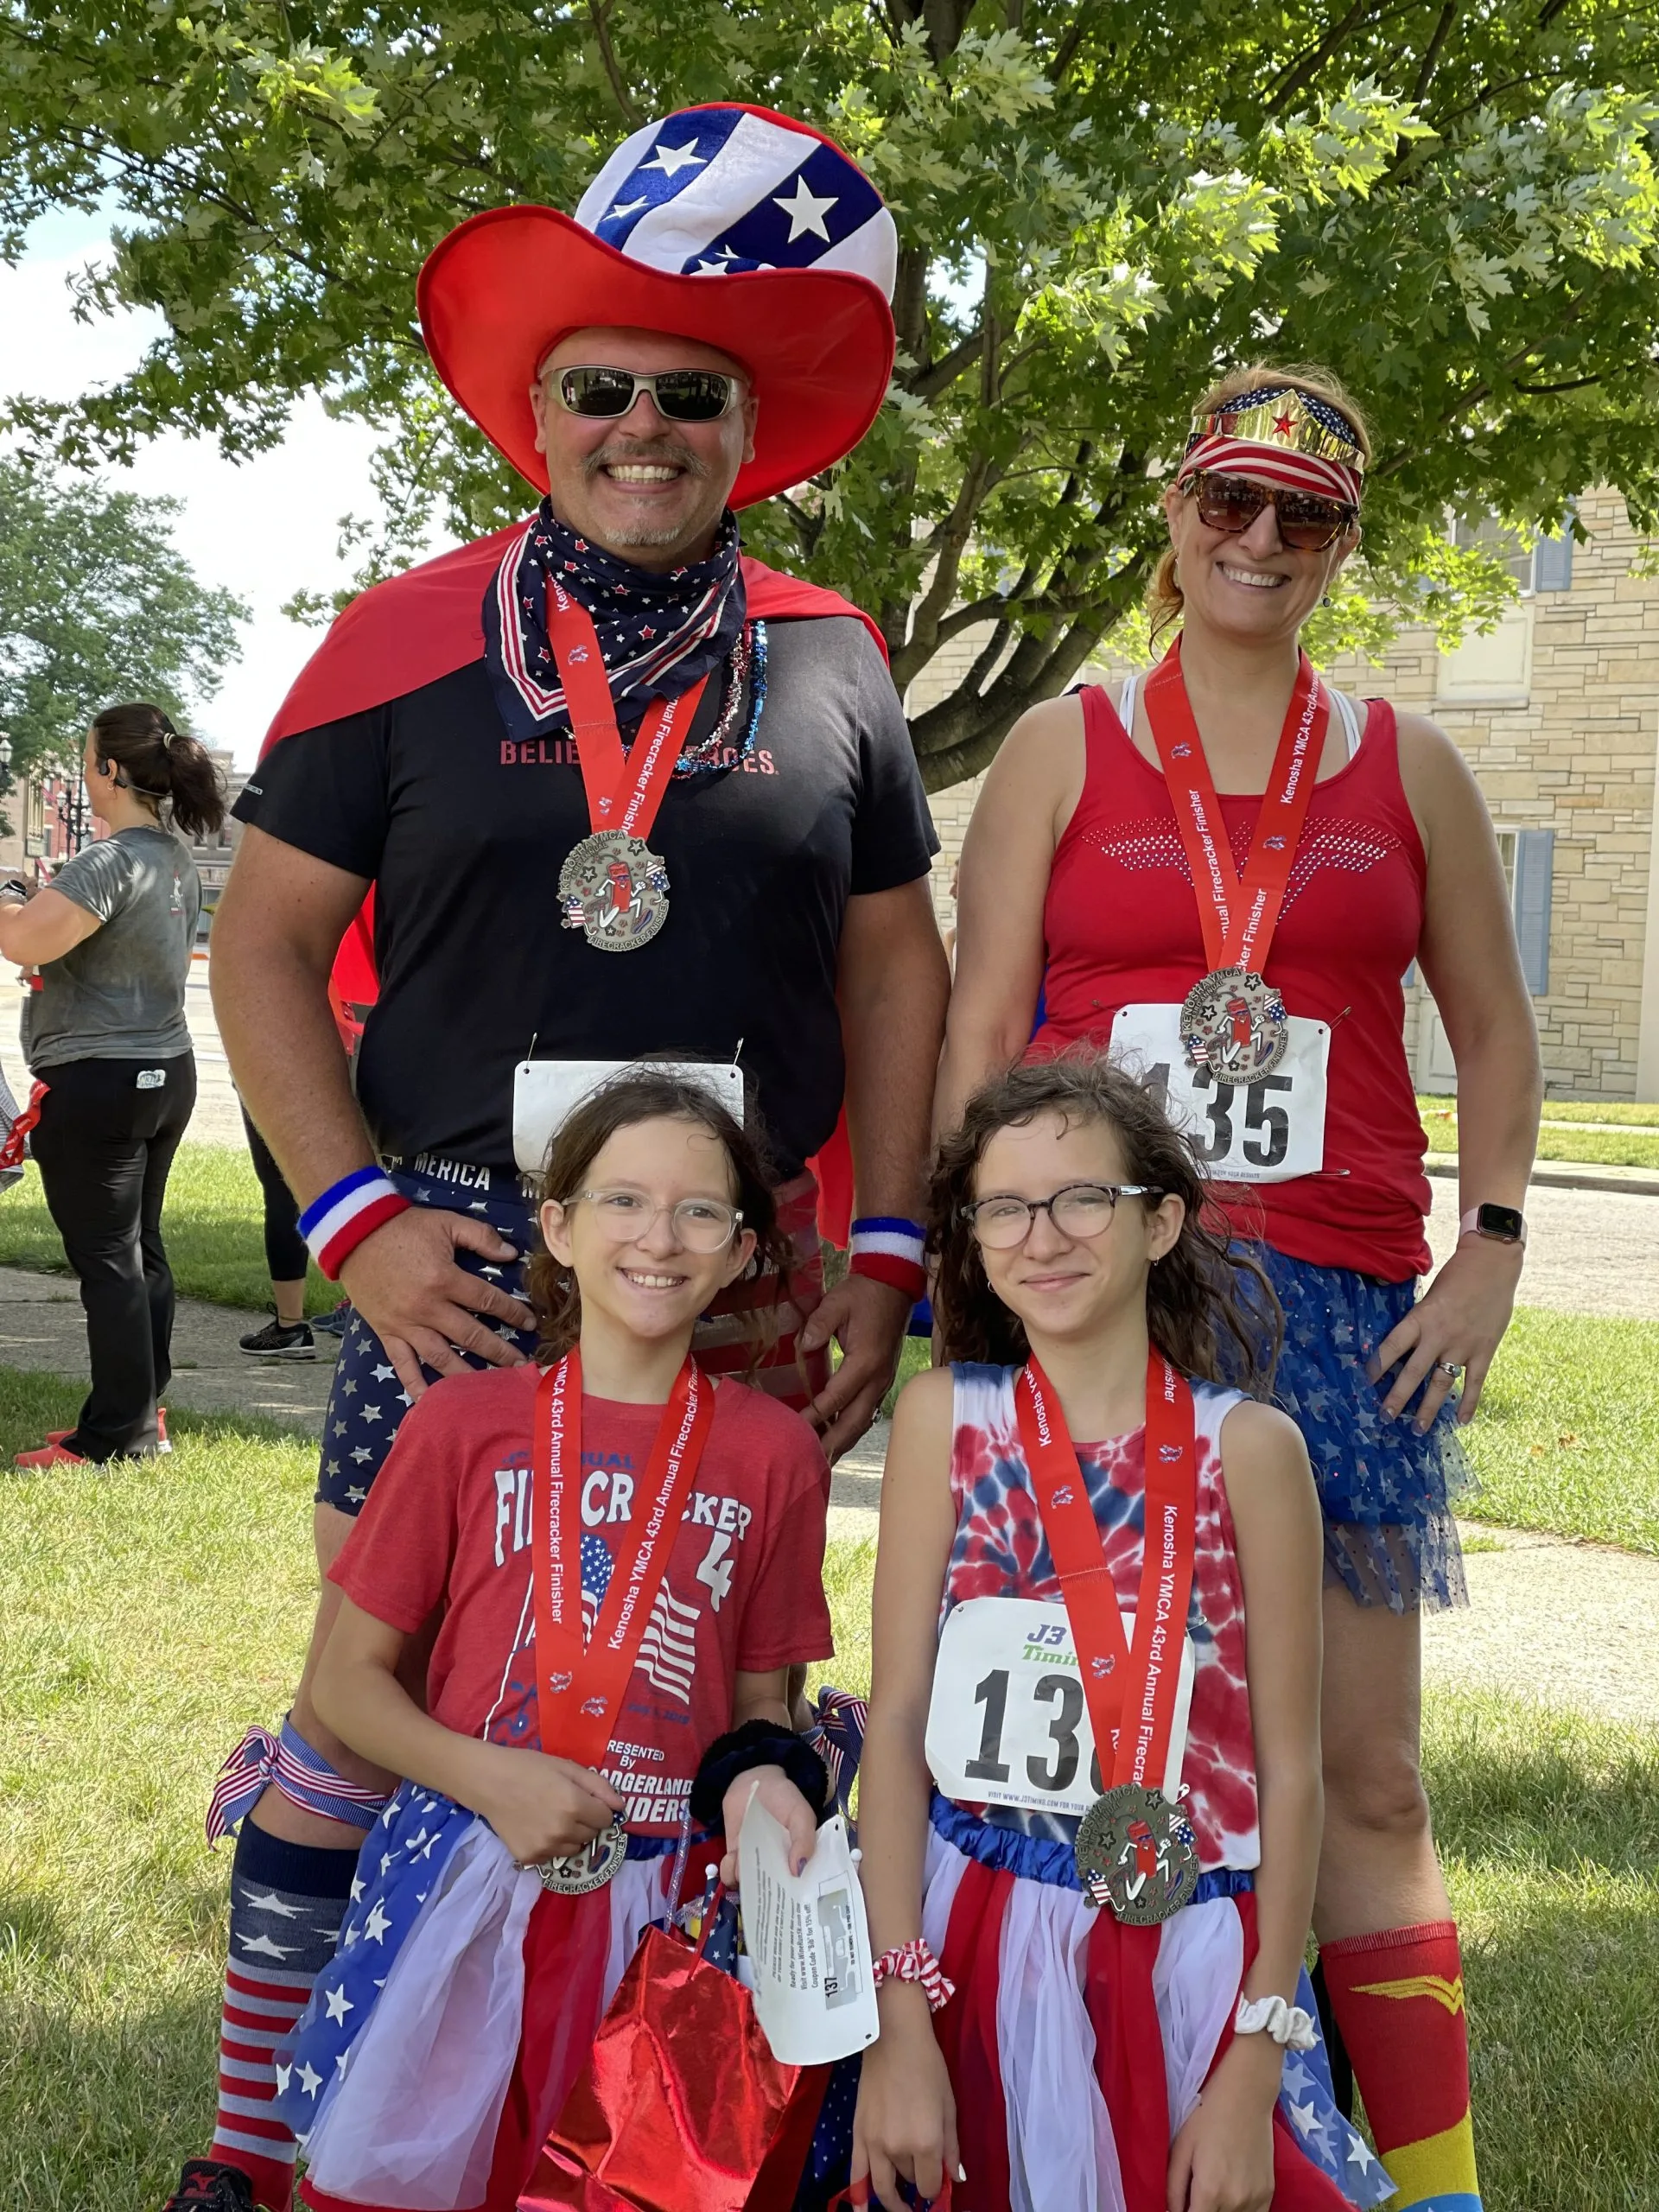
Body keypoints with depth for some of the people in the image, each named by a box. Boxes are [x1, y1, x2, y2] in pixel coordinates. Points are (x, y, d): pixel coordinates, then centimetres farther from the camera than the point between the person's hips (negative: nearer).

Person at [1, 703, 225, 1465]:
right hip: (166, 1069, 9)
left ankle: (115, 1435, 3)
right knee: (142, 1250, 15)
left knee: (106, 1259, -3)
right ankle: (143, 1416, 23)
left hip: (96, 1081, -9)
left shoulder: (112, 862, -20)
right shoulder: (178, 858, 10)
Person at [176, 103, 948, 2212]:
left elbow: (894, 963, 11)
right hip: (463, 1259, -1)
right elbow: (262, 942, 2)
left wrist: (882, 1254, 3)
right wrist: (360, 1218, -7)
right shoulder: (407, 647, 2)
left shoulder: (825, 663, 8)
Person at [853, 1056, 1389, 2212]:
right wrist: (901, 2019, -10)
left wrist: (1255, 2067, -5)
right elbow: (897, 1715, -4)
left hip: (1185, 1958, 0)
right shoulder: (945, 1417, -2)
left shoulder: (1248, 1446, -5)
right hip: (977, 1943, 1)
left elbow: (1290, 1767, -3)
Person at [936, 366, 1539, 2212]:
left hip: (1337, 1300, 2)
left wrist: (1491, 1247, 5)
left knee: (1367, 1780, 4)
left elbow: (1494, 1032, 17)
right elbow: (975, 1032, 4)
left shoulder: (1404, 766, 13)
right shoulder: (1063, 748, 8)